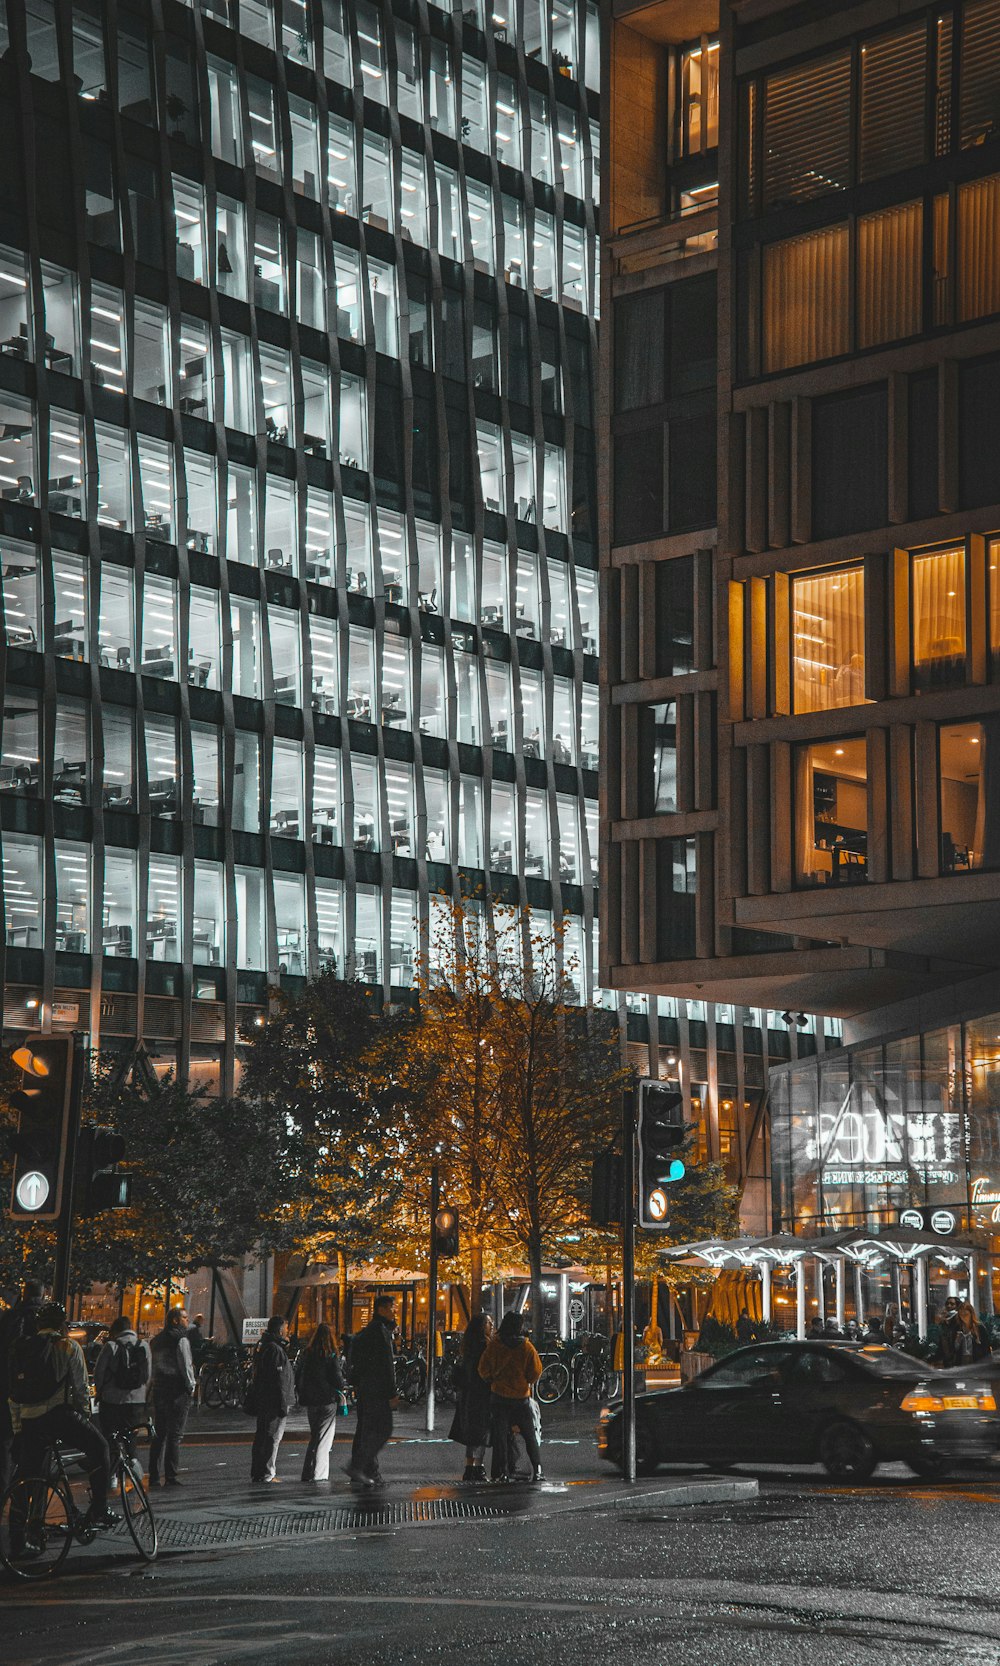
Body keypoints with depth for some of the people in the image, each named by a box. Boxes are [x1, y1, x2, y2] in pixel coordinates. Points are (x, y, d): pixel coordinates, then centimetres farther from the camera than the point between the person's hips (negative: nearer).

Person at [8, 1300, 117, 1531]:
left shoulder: (21, 1349, 15)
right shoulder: (68, 1347, 2)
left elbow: (14, 1394, 16)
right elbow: (81, 1387, 1)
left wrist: (17, 1429, 20)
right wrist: (85, 1415, 15)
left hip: (29, 1421, 4)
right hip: (60, 1414, -4)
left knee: (28, 1475, 15)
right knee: (98, 1447, 13)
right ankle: (98, 1511, 8)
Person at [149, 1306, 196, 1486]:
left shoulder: (156, 1340, 15)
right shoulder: (180, 1339, -9)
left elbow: (152, 1366, 16)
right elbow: (185, 1365, -13)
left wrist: (153, 1386, 16)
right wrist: (191, 1386, -4)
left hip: (159, 1390, 7)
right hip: (177, 1390, -7)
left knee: (159, 1434, 10)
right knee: (175, 1434, -4)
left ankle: (153, 1476, 9)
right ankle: (171, 1476, -6)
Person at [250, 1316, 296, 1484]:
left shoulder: (263, 1346, 14)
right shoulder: (276, 1349, -18)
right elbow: (279, 1380, -21)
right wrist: (283, 1405, -20)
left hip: (262, 1401, 10)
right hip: (274, 1401, -10)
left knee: (262, 1435, 14)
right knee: (273, 1437, -6)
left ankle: (256, 1472, 19)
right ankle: (267, 1473, -6)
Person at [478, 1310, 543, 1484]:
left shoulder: (493, 1345, -6)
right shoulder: (526, 1347, -7)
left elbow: (484, 1370, -3)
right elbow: (536, 1371, -4)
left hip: (499, 1396, 0)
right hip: (522, 1396, 0)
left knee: (500, 1435, 5)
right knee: (529, 1434, 10)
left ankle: (500, 1472, 1)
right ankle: (537, 1469, 2)